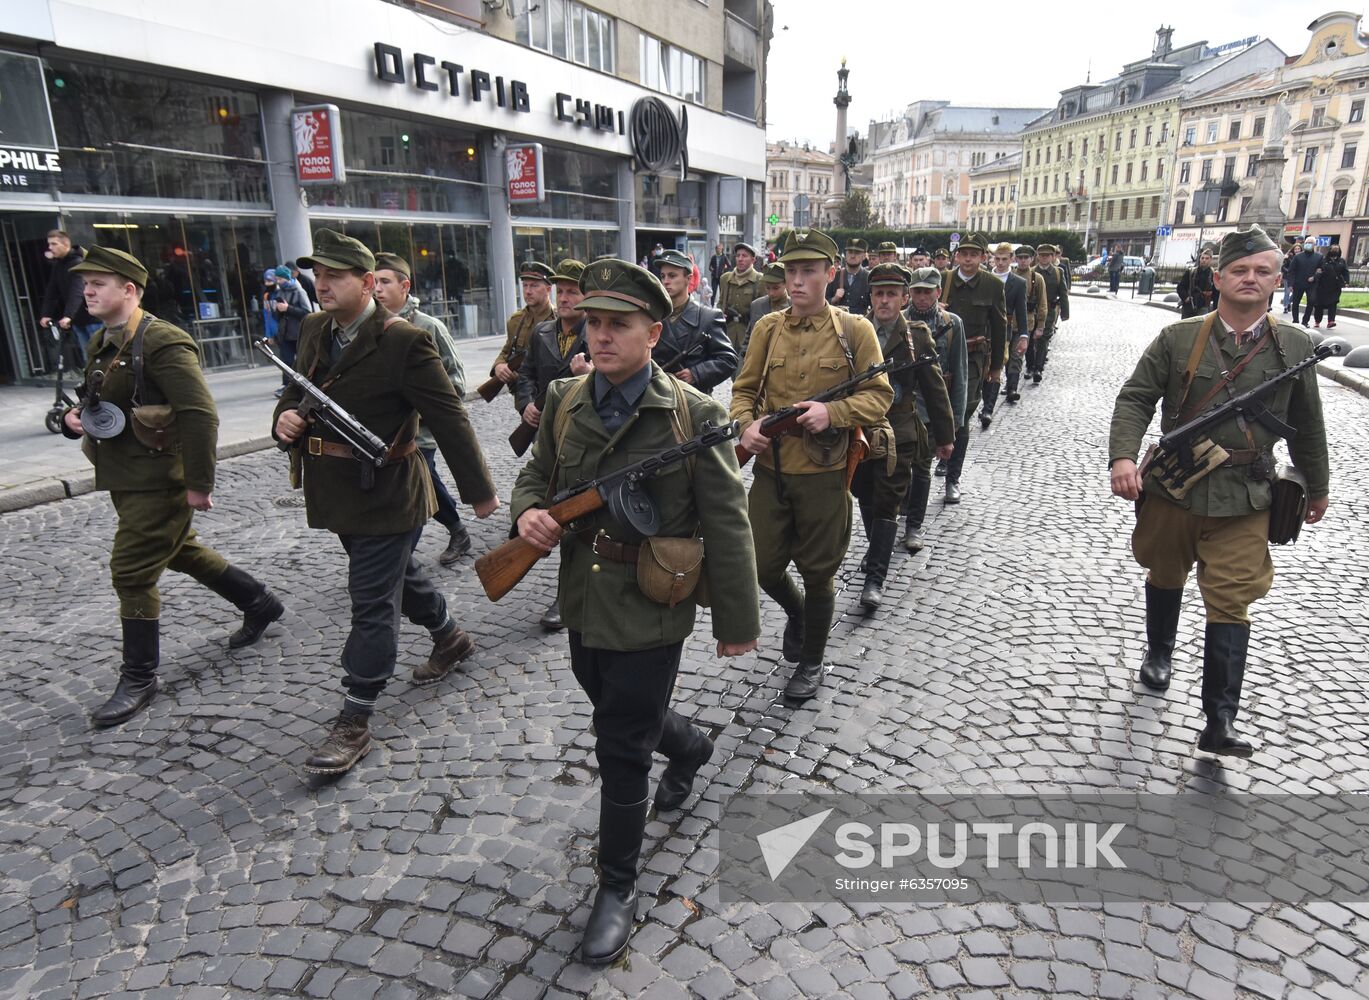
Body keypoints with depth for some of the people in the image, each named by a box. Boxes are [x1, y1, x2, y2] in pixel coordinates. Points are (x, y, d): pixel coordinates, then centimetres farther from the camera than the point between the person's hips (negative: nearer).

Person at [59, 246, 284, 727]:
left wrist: (199, 484, -23)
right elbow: (97, 400, 25)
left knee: (132, 572, -5)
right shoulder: (101, 343, 11)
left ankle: (138, 678, 10)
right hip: (124, 478, 10)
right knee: (180, 549, 20)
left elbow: (200, 413, -24)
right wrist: (73, 417, 1)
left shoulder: (162, 342, -18)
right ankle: (259, 603, 37)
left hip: (158, 480, -10)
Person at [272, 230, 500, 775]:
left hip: (386, 496, -8)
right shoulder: (313, 331, 7)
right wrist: (285, 416, -7)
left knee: (372, 603, -1)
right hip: (338, 496, 8)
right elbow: (297, 390, 19)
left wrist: (479, 490, -10)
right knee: (397, 575, 23)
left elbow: (449, 418, -14)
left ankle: (354, 721, 10)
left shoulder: (403, 341, -17)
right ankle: (450, 638, 48)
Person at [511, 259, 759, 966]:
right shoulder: (564, 401, -1)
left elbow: (726, 526, -11)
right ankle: (690, 748, 60)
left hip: (651, 612, -6)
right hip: (583, 603, 6)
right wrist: (528, 511, -11)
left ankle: (617, 887, 27)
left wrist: (737, 622, -7)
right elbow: (536, 473, 13)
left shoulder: (692, 415, -15)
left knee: (622, 750, 3)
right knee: (619, 712, 26)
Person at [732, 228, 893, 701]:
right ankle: (796, 612, 43)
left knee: (818, 573, 10)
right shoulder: (767, 328, 4)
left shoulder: (855, 330, -4)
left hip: (825, 473, -3)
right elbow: (744, 389, 9)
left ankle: (812, 661, 32)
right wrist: (746, 423, -13)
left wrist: (832, 412, -23)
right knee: (762, 567, 8)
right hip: (771, 469, 3)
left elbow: (879, 396, -5)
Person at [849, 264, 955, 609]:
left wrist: (945, 434, 5)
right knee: (865, 497, 17)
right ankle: (876, 547, 42)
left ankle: (875, 578, -3)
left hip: (897, 434, -3)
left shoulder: (917, 336, -2)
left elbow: (935, 389, 2)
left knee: (887, 504, -4)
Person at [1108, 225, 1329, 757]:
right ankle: (1158, 654, 46)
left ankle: (1220, 722, 2)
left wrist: (1317, 486, 20)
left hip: (1244, 501, 0)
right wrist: (1123, 456, -23)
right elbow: (1135, 399, -6)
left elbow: (1306, 425, 12)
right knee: (1165, 578, 19)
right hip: (1172, 489, 0)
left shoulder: (1295, 346, 3)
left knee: (1231, 604, -3)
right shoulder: (1178, 339, -3)